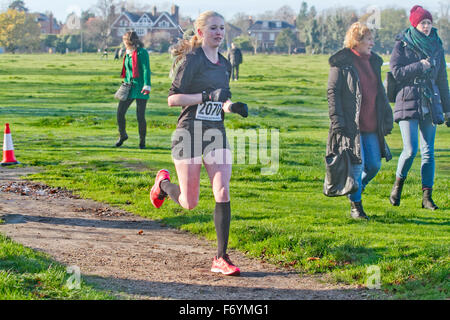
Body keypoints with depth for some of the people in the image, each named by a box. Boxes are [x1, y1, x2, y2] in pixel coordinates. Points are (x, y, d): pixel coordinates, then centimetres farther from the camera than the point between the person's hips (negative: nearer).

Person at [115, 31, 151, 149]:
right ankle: (122, 135, 22)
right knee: (120, 112, 0)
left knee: (140, 116, -5)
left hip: (140, 87, -7)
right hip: (129, 87, 7)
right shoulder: (128, 53, 14)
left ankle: (142, 141, 12)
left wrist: (147, 85, -21)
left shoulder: (142, 52, -9)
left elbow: (146, 69, -15)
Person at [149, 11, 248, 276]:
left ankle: (221, 258, -3)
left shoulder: (224, 64, 13)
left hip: (217, 134, 5)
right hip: (189, 134, -5)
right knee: (190, 203, 2)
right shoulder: (190, 60, -9)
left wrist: (232, 106, 2)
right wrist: (207, 96, -21)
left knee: (223, 193, -10)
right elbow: (172, 99, -13)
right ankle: (163, 183, 36)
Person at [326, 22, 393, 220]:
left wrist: (387, 118, 18)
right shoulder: (341, 63, -6)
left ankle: (356, 187, 32)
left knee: (374, 165, 5)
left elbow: (380, 92, 22)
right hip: (351, 125, -6)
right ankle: (355, 206, 10)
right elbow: (333, 92, -9)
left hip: (371, 126, 7)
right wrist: (337, 120, -15)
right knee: (357, 164, -5)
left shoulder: (373, 62, 15)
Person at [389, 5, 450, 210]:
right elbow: (396, 72, -8)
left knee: (428, 151, 1)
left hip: (431, 103, 4)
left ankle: (427, 197, 4)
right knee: (410, 149, -12)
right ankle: (398, 184, 13)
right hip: (408, 101, -4)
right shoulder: (402, 45, 1)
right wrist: (421, 66, -13)